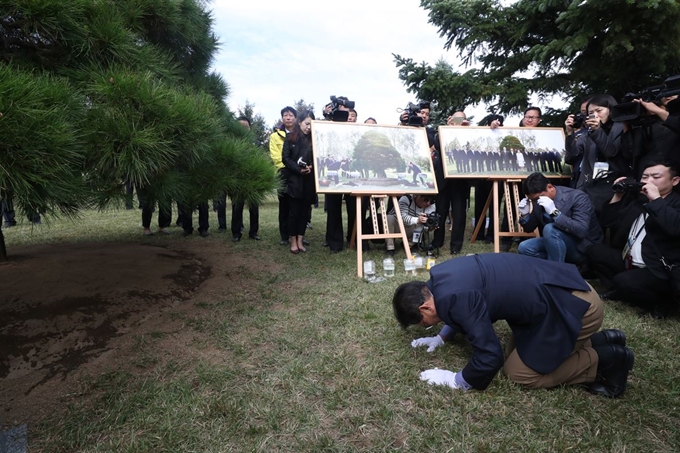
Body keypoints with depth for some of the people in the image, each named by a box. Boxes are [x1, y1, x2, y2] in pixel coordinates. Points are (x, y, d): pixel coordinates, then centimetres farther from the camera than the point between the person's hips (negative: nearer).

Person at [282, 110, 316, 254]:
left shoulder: (313, 139, 8)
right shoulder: (290, 138, 2)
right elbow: (285, 158, -4)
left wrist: (311, 167, -13)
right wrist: (299, 169, -15)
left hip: (309, 180, 3)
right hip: (294, 180, -3)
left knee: (305, 211, 6)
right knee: (294, 211, 1)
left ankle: (300, 241, 16)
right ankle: (293, 241, 11)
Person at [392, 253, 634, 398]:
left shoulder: (454, 297, -25)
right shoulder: (442, 277, 5)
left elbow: (489, 356, -19)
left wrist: (456, 380, -5)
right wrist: (441, 338, 23)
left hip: (573, 307, -10)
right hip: (567, 291, 10)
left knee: (519, 372, 1)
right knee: (514, 354, 17)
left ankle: (605, 359, 7)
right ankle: (600, 341, 19)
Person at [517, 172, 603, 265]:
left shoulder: (578, 197, -21)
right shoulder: (538, 202, -4)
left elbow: (581, 231, -32)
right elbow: (529, 228, 7)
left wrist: (554, 212, -39)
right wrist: (525, 214, -15)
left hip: (582, 249, -6)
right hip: (559, 243, 6)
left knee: (550, 229, -31)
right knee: (524, 248, -12)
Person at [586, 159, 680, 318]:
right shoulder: (637, 199, 13)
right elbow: (608, 223, 13)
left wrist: (656, 199, -25)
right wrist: (618, 196, 3)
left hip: (660, 271, -8)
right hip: (628, 261, 8)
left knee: (623, 281, -29)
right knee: (595, 252, 0)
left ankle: (660, 302, 0)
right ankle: (623, 291, -6)